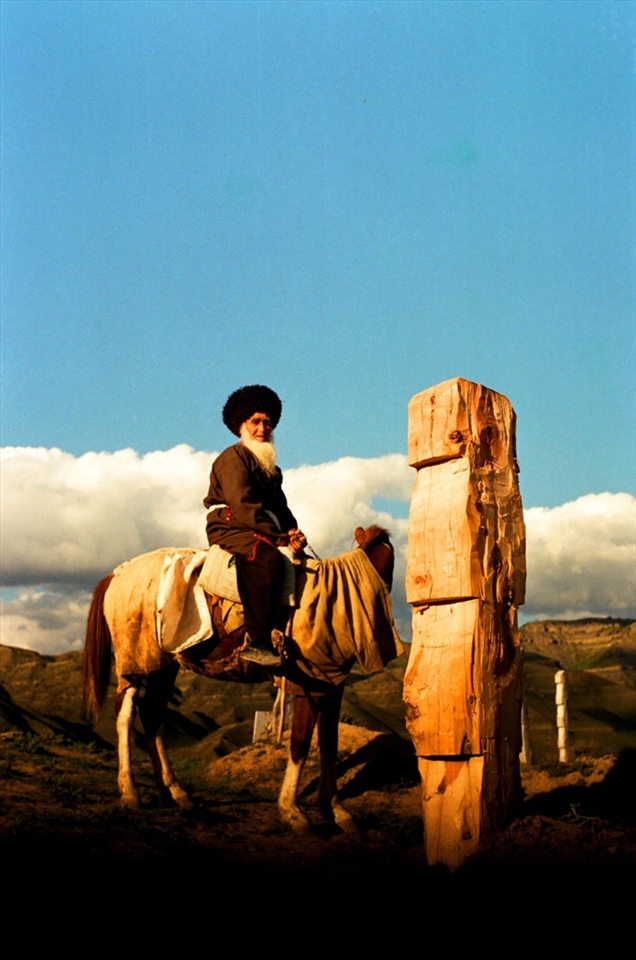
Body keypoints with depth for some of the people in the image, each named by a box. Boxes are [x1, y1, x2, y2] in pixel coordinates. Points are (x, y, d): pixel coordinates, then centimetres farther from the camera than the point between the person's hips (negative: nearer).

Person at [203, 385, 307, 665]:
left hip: (263, 534, 9)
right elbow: (243, 506, -15)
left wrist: (293, 532, -4)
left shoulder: (270, 467, 23)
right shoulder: (233, 458, -4)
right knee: (269, 559, -35)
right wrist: (279, 537, -20)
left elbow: (280, 507, 18)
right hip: (229, 529, -9)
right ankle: (256, 642, -38)